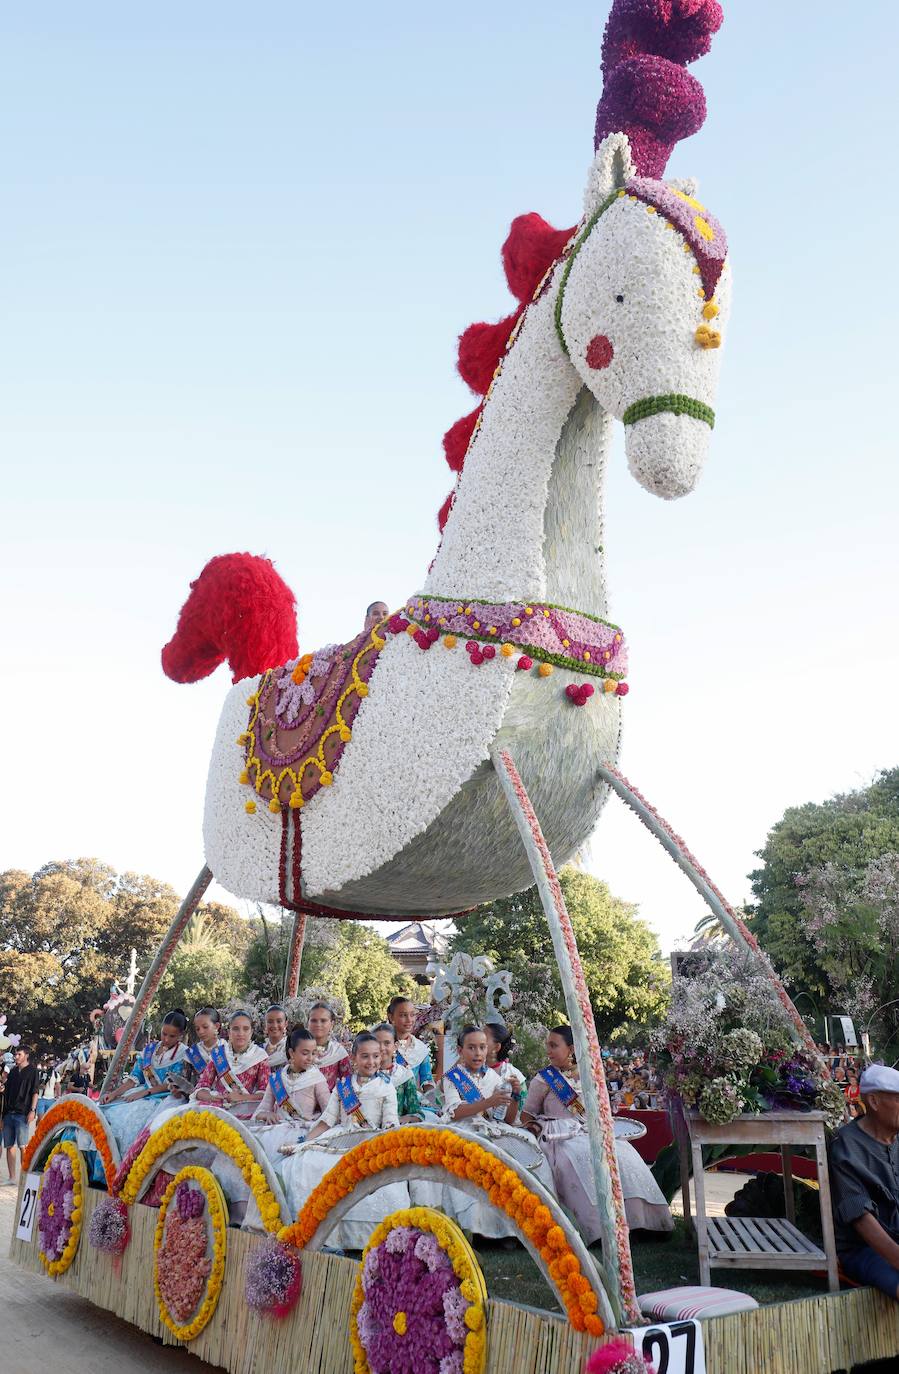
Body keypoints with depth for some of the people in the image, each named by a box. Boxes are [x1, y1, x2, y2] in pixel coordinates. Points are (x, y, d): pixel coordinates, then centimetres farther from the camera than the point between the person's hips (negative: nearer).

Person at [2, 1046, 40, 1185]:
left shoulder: (32, 1071, 1)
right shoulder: (12, 1071, 17)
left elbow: (35, 1092, -4)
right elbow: (6, 1091, 19)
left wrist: (32, 1110, -13)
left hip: (23, 1113, -6)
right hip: (9, 1113, 6)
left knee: (22, 1145, -9)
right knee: (9, 1146, 6)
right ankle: (12, 1177, 12)